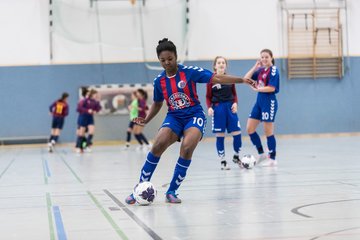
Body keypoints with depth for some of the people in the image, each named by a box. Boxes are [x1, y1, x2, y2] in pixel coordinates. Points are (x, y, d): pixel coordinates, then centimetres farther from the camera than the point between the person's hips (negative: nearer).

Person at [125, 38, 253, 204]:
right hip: (174, 117, 3)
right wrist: (145, 120, 4)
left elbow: (216, 78, -9)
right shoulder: (159, 81, 3)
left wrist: (241, 80, -17)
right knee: (158, 145, -23)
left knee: (187, 148, -29)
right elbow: (157, 104, 19)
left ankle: (172, 191, -15)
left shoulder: (189, 72, -8)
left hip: (194, 115, -3)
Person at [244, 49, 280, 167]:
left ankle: (272, 158, 10)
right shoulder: (261, 70, 12)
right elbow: (246, 79, 10)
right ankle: (261, 154, 17)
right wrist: (255, 67, 4)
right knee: (249, 129, 6)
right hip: (259, 101, 8)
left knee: (268, 131, -2)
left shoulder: (273, 70, -9)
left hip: (269, 102, -8)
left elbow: (272, 88, -19)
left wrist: (257, 89, -13)